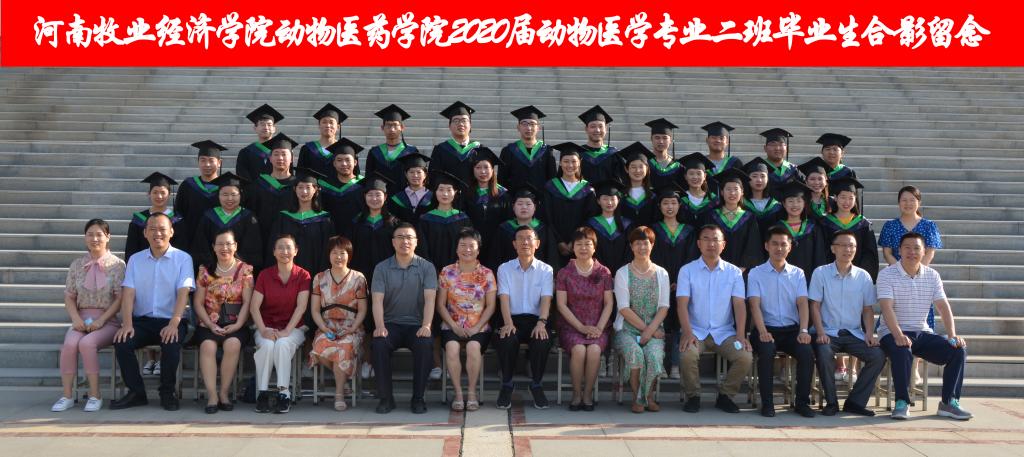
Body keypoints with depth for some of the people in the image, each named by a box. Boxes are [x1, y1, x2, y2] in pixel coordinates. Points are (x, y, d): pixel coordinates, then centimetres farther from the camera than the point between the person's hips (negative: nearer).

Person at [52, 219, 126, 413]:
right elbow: (69, 297, 11)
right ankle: (67, 396, -17)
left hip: (107, 321, -3)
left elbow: (120, 299, -4)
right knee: (69, 344, -29)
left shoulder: (117, 265, 1)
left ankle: (95, 396, -20)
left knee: (87, 343, -32)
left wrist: (101, 320, -15)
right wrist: (76, 319, -7)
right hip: (81, 319, 3)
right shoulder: (77, 265, 12)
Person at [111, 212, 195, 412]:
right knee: (121, 342, -25)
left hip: (170, 321, -3)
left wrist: (174, 323, -24)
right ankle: (136, 392, -7)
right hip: (142, 320, 3)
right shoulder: (135, 259, 13)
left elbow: (183, 293, -9)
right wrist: (127, 324, -15)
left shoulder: (182, 258, 4)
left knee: (171, 343, -32)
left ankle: (168, 392, -9)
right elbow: (128, 293, 2)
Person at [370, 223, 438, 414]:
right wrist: (379, 326, -20)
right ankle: (385, 398, -15)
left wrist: (426, 325, -21)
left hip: (416, 324, -1)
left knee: (425, 344, -31)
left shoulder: (427, 267, 7)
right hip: (391, 324, 1)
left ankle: (418, 398, -16)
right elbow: (377, 300, -2)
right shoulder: (382, 268, 8)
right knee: (379, 343, -30)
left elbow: (430, 299, -5)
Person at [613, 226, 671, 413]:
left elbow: (664, 307, 3)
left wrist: (650, 330, -12)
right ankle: (637, 397, -12)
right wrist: (644, 328, -12)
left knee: (654, 355, -29)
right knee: (635, 352, -32)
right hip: (627, 329, -1)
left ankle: (648, 396, -5)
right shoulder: (622, 273, 3)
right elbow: (624, 309, -5)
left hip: (654, 329, 2)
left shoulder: (661, 274, 10)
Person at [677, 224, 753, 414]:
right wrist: (688, 333, -21)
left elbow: (739, 304, -1)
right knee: (688, 355, -32)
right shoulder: (687, 270, 3)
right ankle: (693, 396, -5)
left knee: (746, 357, -24)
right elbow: (682, 304, -6)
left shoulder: (734, 272, 8)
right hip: (696, 331, -2)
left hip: (724, 332, 2)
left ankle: (725, 396, 2)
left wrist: (741, 335, -15)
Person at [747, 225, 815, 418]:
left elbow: (802, 304, 0)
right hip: (766, 329, -2)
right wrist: (763, 332, -23)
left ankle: (802, 402, -10)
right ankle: (767, 402, -20)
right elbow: (755, 305, -7)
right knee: (767, 350, -33)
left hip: (792, 329, 2)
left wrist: (803, 330, -17)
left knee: (807, 351, -27)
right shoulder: (756, 273, 5)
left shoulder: (797, 274, 13)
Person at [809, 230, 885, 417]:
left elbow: (868, 309, 11)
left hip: (854, 333, 3)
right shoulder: (821, 273, 1)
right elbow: (815, 306, -2)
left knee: (878, 356, -22)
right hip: (828, 332, -3)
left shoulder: (863, 276, 9)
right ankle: (831, 402, -13)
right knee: (824, 353, -34)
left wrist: (869, 334, -5)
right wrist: (820, 333, -15)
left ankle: (855, 402, -7)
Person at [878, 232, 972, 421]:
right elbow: (887, 308, -17)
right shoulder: (887, 274, -5)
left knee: (959, 350, -16)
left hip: (923, 333, 5)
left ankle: (949, 402, -7)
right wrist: (898, 335, -32)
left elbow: (944, 306, 2)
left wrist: (952, 335, -14)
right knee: (902, 351, -37)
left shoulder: (932, 276, 9)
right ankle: (902, 402, -22)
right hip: (893, 333, -5)